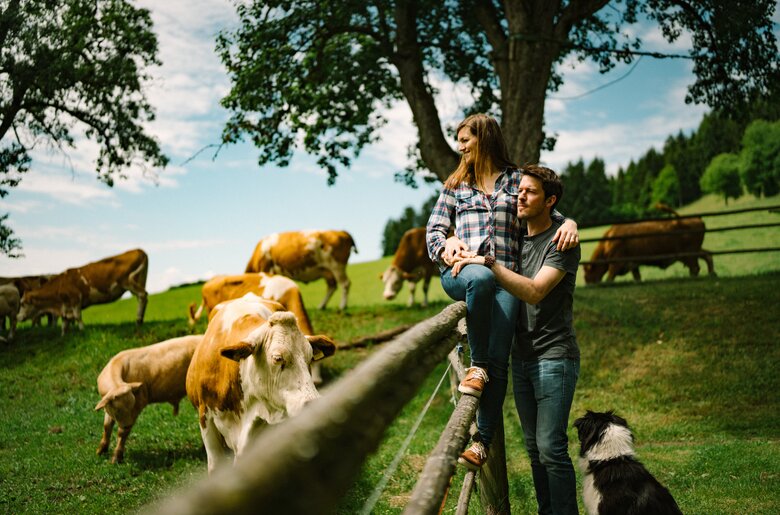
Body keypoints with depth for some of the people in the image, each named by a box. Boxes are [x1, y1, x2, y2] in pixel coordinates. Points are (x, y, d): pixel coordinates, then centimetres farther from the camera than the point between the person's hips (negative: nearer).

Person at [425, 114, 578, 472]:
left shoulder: (517, 180, 19)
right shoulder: (456, 183, 24)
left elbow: (547, 212, 18)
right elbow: (434, 227, 18)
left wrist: (569, 222, -6)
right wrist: (446, 246, -6)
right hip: (460, 271, 0)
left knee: (498, 358, -15)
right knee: (481, 277, -39)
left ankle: (482, 441, -16)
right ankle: (476, 365, -26)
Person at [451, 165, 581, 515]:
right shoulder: (516, 239, 13)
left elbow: (534, 291, -20)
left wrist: (487, 262, -21)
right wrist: (458, 249, 4)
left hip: (554, 357, -7)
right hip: (521, 357, 7)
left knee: (551, 448, -10)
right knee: (534, 448, 11)